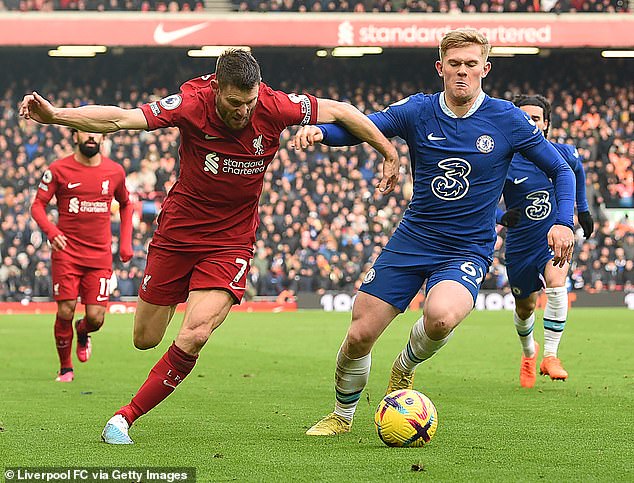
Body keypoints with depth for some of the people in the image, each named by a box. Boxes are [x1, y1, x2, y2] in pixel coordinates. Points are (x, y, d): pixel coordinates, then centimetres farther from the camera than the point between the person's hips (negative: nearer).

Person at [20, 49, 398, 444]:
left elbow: (338, 110, -1)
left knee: (194, 337, -22)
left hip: (232, 241, 0)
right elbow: (119, 119, -27)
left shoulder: (274, 107, -16)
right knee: (145, 338, 11)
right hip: (178, 230, 1)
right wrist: (54, 115, -40)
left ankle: (125, 418, -7)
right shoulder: (193, 104, -19)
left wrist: (389, 154, 4)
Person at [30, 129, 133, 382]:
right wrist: (51, 230, -20)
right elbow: (38, 205, 0)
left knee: (95, 318, -6)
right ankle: (65, 368, 14)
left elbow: (125, 205, 23)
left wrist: (125, 242, 14)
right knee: (65, 312, -8)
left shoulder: (115, 171, 6)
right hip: (66, 252, -2)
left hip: (100, 255, 2)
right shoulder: (59, 169, -2)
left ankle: (82, 332, 32)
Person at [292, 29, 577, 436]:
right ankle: (342, 416, 27)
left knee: (441, 317, -34)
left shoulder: (507, 120, -6)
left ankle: (406, 367, 2)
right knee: (359, 336, -2)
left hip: (467, 252, -2)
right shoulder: (418, 111, -3)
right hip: (411, 243, 2)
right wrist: (319, 130, -29)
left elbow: (560, 169, 3)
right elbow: (358, 127, -7)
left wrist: (564, 222, -13)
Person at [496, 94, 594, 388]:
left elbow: (577, 170, 18)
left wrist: (583, 209, 21)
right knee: (524, 308, 13)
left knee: (556, 285, -30)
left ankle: (550, 356, -21)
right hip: (520, 243, 0)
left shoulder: (563, 153, -7)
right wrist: (503, 217, -30)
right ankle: (529, 353, 47)